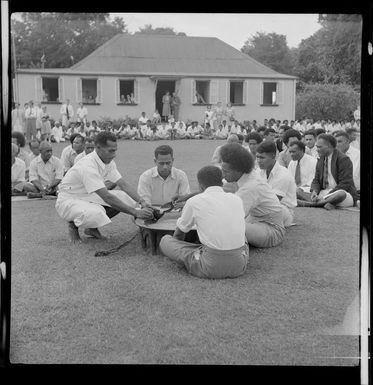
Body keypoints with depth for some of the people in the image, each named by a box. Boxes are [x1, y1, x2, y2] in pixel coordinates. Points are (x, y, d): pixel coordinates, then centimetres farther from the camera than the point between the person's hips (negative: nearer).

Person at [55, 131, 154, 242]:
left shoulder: (109, 162, -5)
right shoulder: (88, 166, -32)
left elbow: (123, 185, -2)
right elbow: (107, 197, -36)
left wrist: (142, 202, -19)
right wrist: (136, 213, -37)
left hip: (88, 197, 8)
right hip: (68, 201, -8)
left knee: (126, 197, -10)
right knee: (97, 214, -40)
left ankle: (92, 227, 6)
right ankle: (73, 225, -4)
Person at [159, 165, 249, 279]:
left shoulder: (193, 202, -2)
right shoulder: (237, 200, 8)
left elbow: (179, 233, 16)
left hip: (211, 267, -4)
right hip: (239, 266, 4)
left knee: (165, 240, 14)